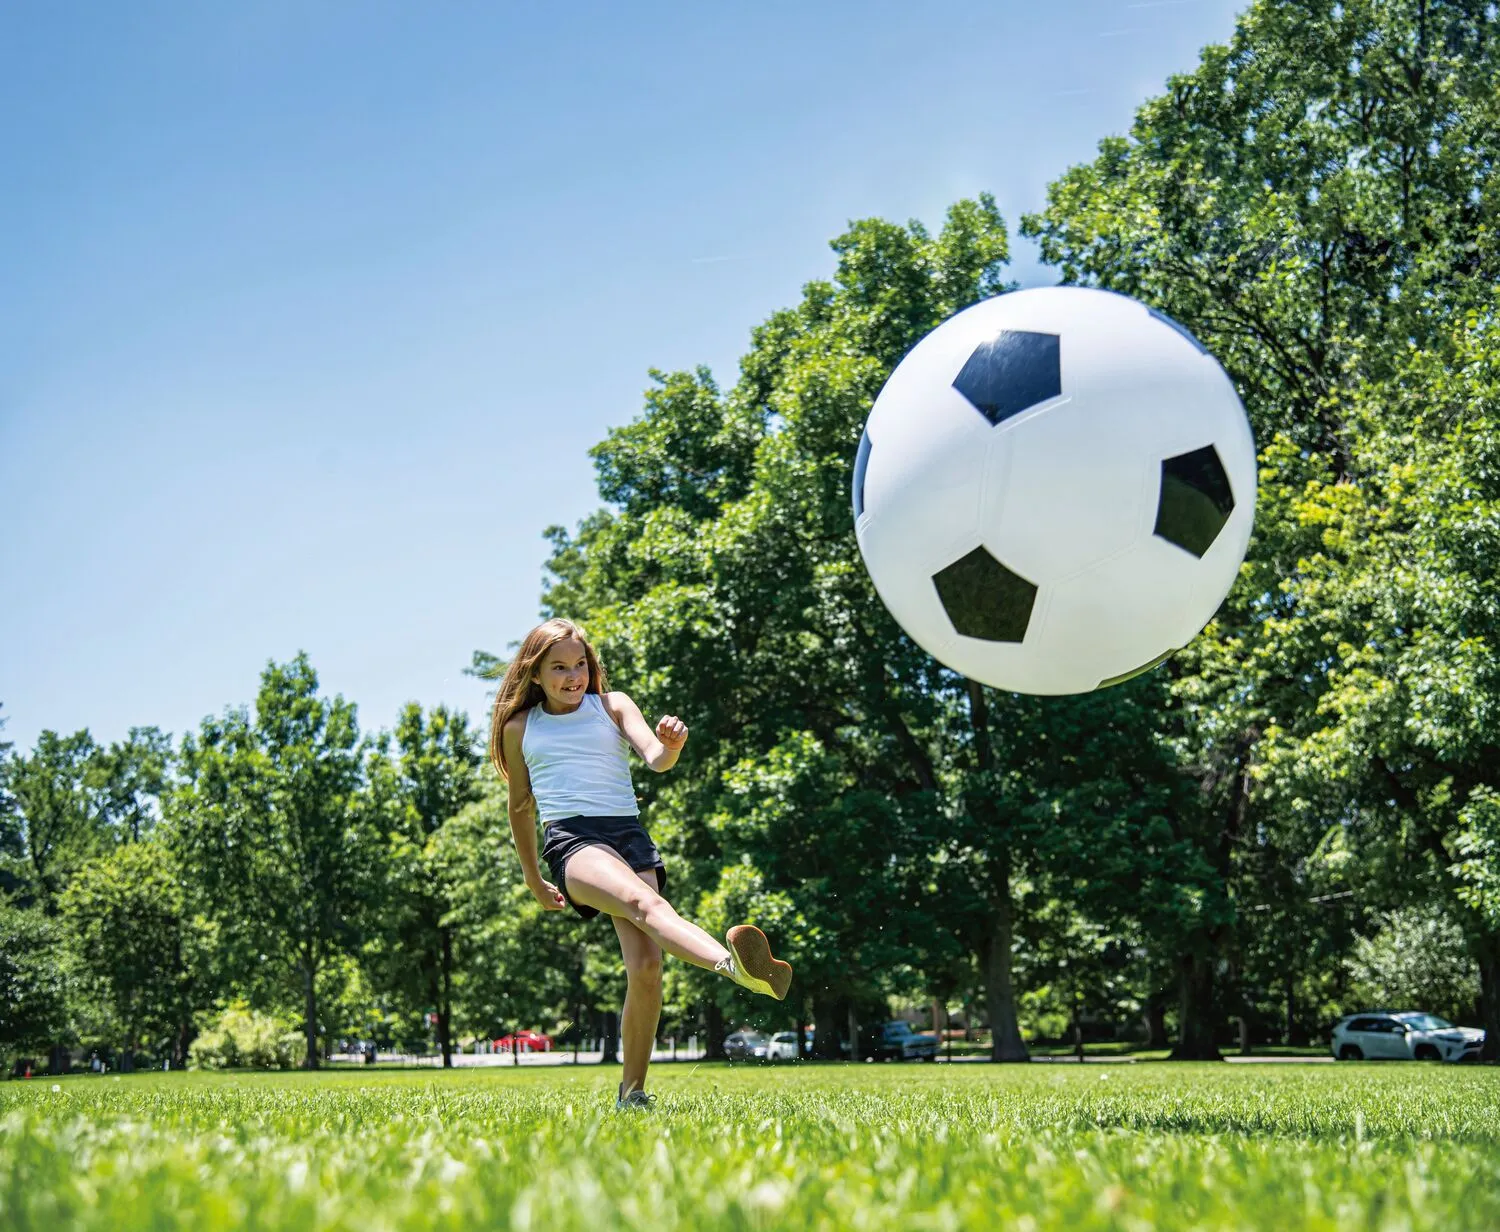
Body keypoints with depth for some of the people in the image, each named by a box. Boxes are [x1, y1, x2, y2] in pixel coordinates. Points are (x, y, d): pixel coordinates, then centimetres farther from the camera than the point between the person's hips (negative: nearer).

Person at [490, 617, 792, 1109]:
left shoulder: (613, 706, 15)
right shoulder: (519, 728, 17)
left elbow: (655, 758, -1)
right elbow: (521, 807, 27)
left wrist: (671, 746, -25)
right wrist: (533, 880, 31)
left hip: (630, 834, 2)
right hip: (571, 841, -2)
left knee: (646, 964, -16)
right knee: (646, 903, -34)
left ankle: (631, 1091, -1)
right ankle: (735, 965, -63)